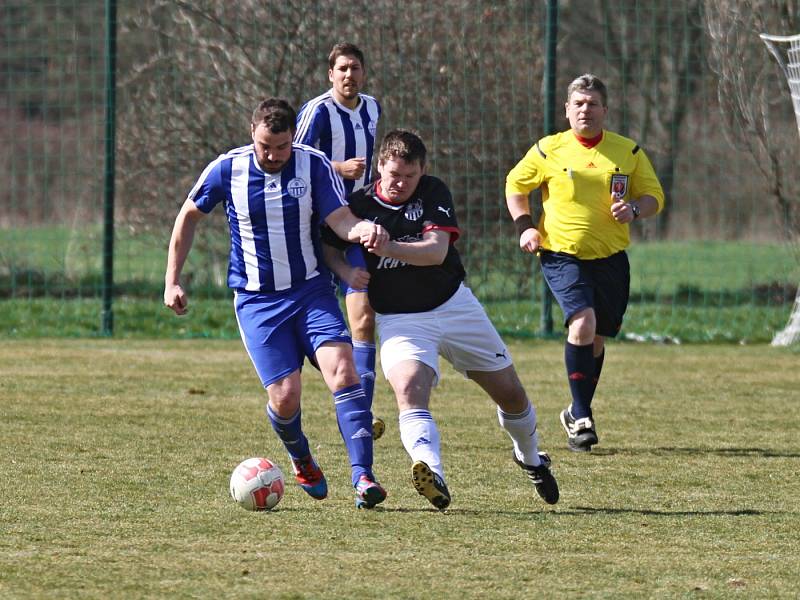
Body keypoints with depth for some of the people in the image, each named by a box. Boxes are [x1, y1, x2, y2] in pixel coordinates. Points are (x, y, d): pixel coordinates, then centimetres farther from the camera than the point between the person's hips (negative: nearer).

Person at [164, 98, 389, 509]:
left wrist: (362, 230, -38)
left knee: (342, 369, -21)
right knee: (285, 397, -9)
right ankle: (302, 462, 24)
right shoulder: (226, 170, -5)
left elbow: (340, 219, -14)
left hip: (312, 292, 0)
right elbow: (189, 216, 10)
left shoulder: (313, 165, -6)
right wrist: (172, 281, 10)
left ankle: (362, 477, -23)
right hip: (258, 301, 0)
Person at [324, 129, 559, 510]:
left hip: (454, 305, 2)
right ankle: (432, 475, -51)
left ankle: (530, 458, 41)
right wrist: (343, 269, -16)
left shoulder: (433, 193, -8)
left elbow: (437, 250, -23)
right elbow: (324, 245, 7)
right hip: (399, 319, -2)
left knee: (510, 394, 11)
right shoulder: (359, 205, -7)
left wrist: (389, 248, -40)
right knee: (409, 392, -31)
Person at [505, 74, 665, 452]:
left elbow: (654, 197, 9)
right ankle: (581, 417, -17)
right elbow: (515, 186, 14)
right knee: (583, 322, -23)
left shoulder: (629, 152, 4)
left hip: (611, 259, 3)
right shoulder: (548, 150, 0)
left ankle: (577, 414, 30)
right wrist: (525, 226, 0)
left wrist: (633, 209, -13)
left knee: (597, 339, 10)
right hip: (561, 255, -3)